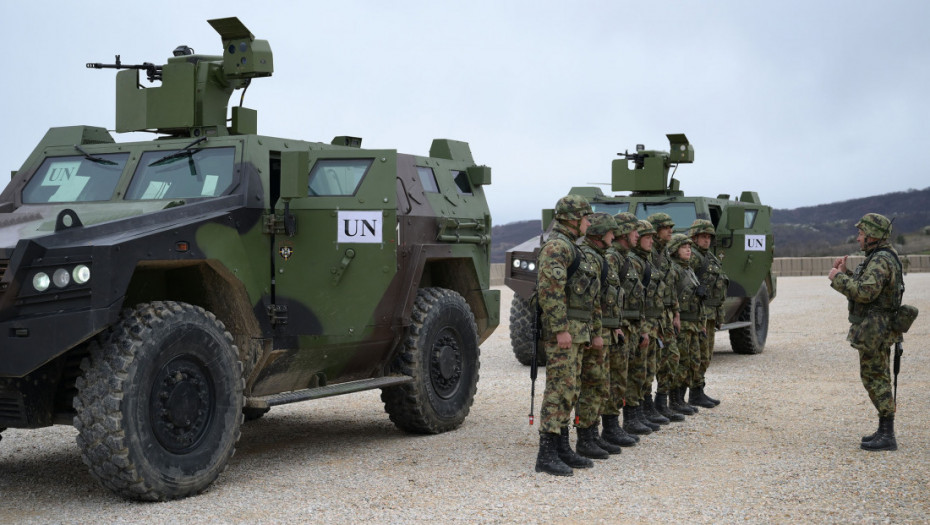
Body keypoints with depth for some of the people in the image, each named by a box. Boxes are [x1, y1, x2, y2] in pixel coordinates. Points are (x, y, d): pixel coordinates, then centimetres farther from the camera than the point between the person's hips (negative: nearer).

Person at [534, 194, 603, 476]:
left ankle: (562, 449, 19)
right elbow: (550, 289, -22)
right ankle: (546, 455, -8)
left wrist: (595, 331, 23)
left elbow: (590, 295, 25)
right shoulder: (557, 245, -12)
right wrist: (560, 328, -25)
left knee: (569, 391, 12)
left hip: (576, 332, 10)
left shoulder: (571, 247, 21)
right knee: (559, 390, -10)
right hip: (562, 331, -10)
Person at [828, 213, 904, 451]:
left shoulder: (881, 261, -19)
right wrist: (845, 273, 11)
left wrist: (838, 278, -19)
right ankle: (884, 431, 23)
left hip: (874, 330, -11)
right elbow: (865, 289, 20)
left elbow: (865, 292, -30)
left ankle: (887, 437, -4)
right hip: (875, 330, 11)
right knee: (877, 379, 15)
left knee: (876, 380, -7)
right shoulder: (879, 258, 15)